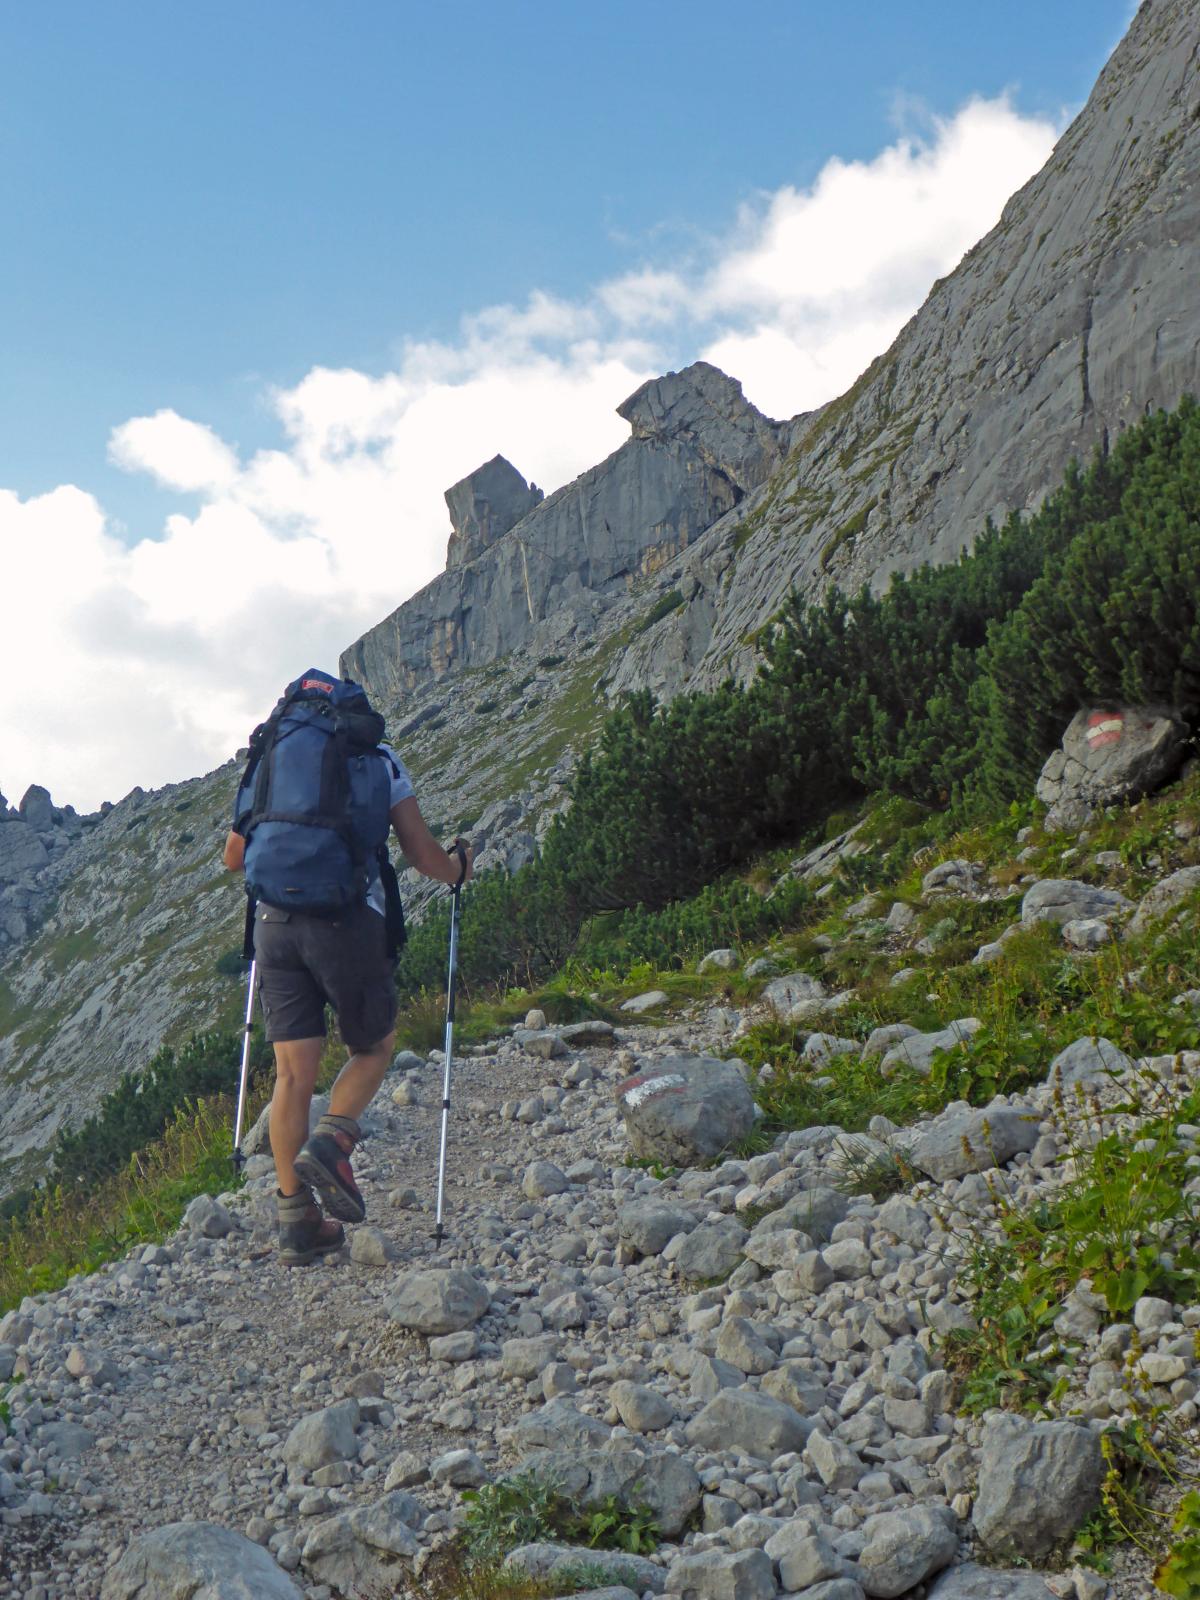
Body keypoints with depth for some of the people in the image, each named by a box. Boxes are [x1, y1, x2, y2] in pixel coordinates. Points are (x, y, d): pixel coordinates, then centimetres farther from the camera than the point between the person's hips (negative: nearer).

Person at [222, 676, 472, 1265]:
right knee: (372, 1048, 19)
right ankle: (329, 1145, -5)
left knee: (294, 1072, 7)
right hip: (348, 921, -3)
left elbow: (234, 856, 20)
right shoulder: (379, 760, 9)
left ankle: (297, 1223, 9)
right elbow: (421, 854, 5)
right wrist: (458, 869, 27)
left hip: (275, 923, 3)